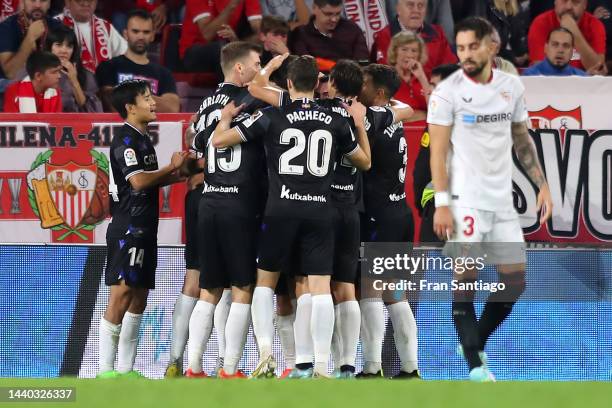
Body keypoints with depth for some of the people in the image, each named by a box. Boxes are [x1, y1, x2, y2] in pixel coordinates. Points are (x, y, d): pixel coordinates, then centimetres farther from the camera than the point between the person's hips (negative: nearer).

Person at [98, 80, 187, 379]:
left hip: (143, 229, 10)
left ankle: (125, 368, 11)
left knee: (139, 298, 9)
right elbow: (138, 180, -21)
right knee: (121, 294, -13)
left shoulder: (142, 140, 19)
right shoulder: (125, 140, -12)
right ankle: (106, 370, -14)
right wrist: (172, 168, -9)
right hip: (128, 228, -10)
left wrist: (180, 174, 9)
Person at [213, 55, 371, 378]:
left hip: (281, 209, -1)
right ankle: (321, 367, -7)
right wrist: (360, 126, 33)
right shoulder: (336, 122, 5)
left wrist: (225, 118, 23)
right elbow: (365, 162, 21)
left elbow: (219, 140, 4)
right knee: (320, 287, -1)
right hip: (320, 212, 1)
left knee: (265, 281, 13)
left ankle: (265, 352, -1)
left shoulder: (272, 117, -1)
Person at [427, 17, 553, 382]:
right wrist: (441, 204, -15)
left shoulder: (512, 87, 7)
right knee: (466, 280, -8)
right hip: (465, 199, -5)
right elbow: (438, 151, -8)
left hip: (502, 201, 5)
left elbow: (522, 140, 18)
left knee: (515, 281, 5)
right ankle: (475, 365, -6)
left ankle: (474, 343, 22)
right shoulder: (448, 92, -7)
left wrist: (542, 184, 11)